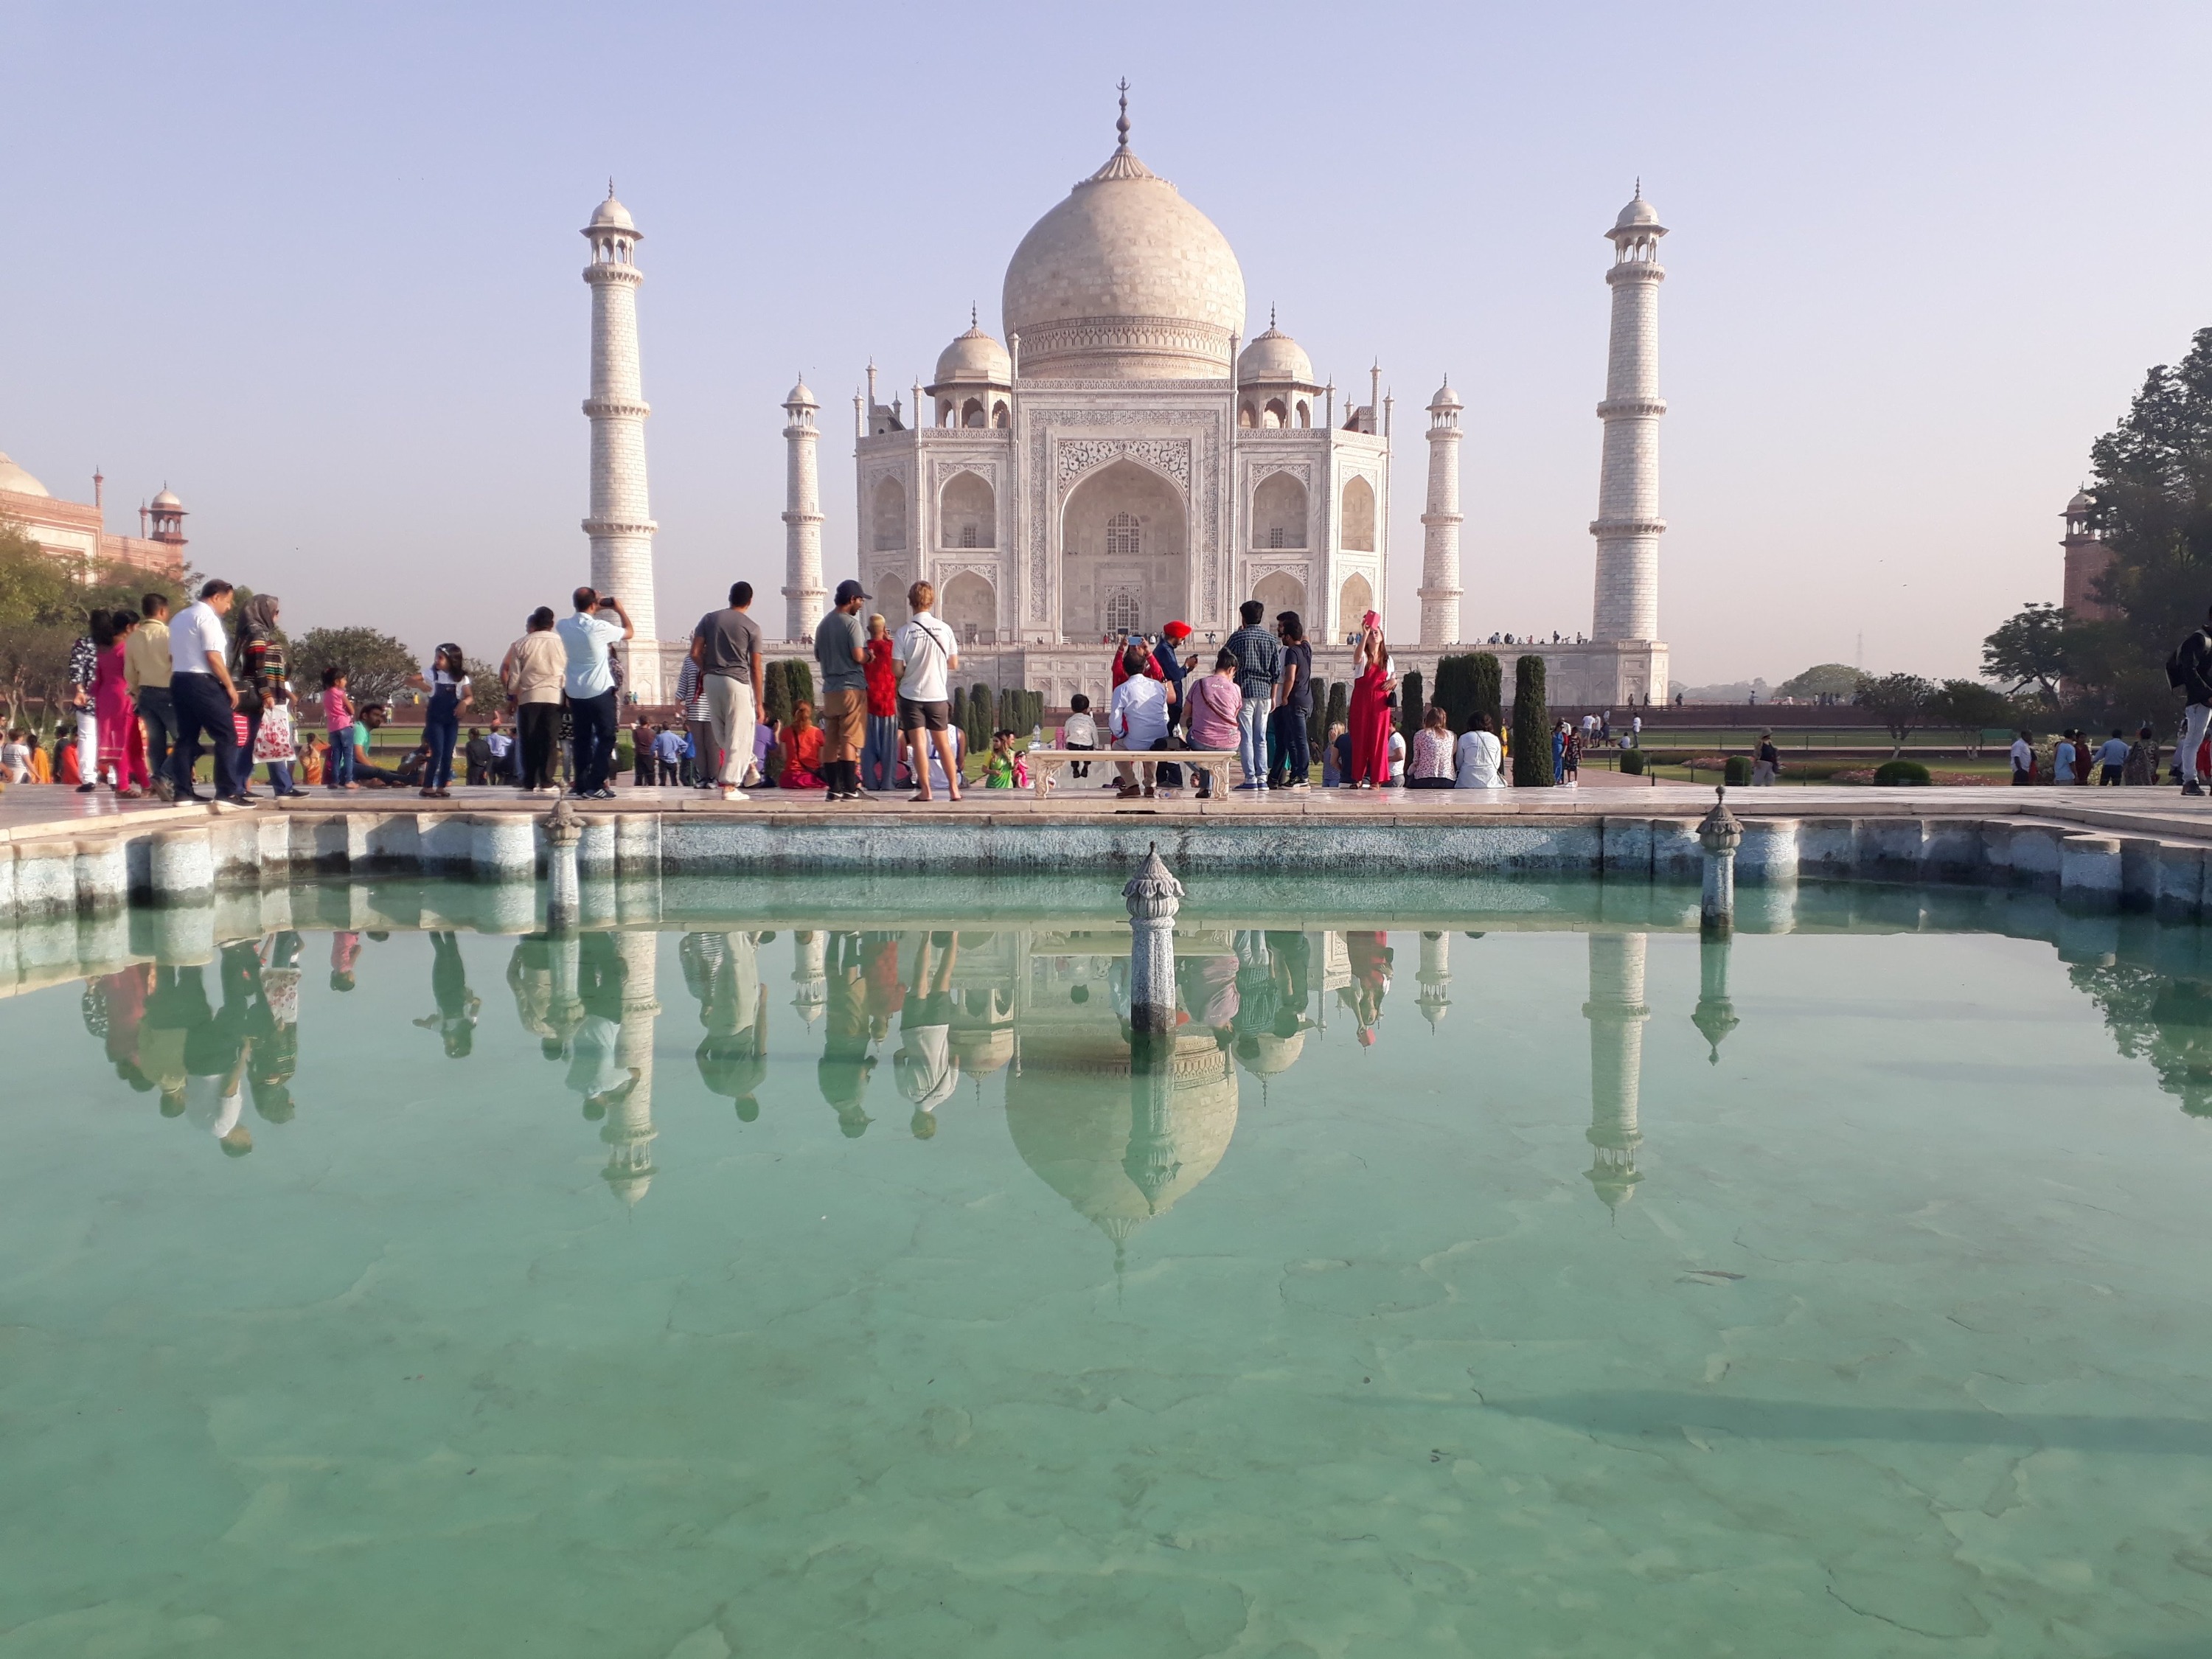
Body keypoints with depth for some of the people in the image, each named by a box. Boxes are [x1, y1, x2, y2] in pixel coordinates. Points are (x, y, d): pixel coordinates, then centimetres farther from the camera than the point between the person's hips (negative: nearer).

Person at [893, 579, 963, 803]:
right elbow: (954, 664, 3)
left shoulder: (904, 632, -10)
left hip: (912, 695, -2)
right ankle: (954, 789, 15)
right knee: (944, 743, 13)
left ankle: (924, 790, -4)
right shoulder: (944, 629, -4)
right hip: (938, 695, 3)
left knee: (919, 743, 0)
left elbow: (897, 670, -11)